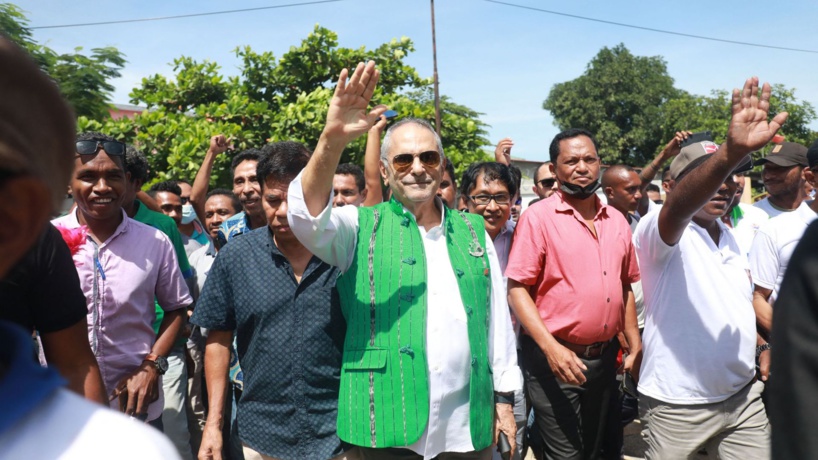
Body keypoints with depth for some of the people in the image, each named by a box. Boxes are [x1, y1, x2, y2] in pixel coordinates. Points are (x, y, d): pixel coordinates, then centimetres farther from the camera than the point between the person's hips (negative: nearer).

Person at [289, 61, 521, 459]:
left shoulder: (473, 231, 9)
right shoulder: (362, 227, -1)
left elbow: (497, 317, 10)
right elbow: (308, 217, -22)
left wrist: (503, 397, 9)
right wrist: (332, 140, -36)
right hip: (390, 425, -3)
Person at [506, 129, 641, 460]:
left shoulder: (616, 220, 7)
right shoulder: (538, 216, -11)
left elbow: (625, 288, 15)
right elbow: (516, 290, -15)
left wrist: (635, 346, 10)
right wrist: (551, 348, -23)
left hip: (605, 358, 6)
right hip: (555, 358, -6)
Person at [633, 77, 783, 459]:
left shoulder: (733, 238, 11)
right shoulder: (659, 230, -14)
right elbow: (678, 207, -38)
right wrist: (732, 152, -52)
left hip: (744, 394, 7)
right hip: (680, 403, -6)